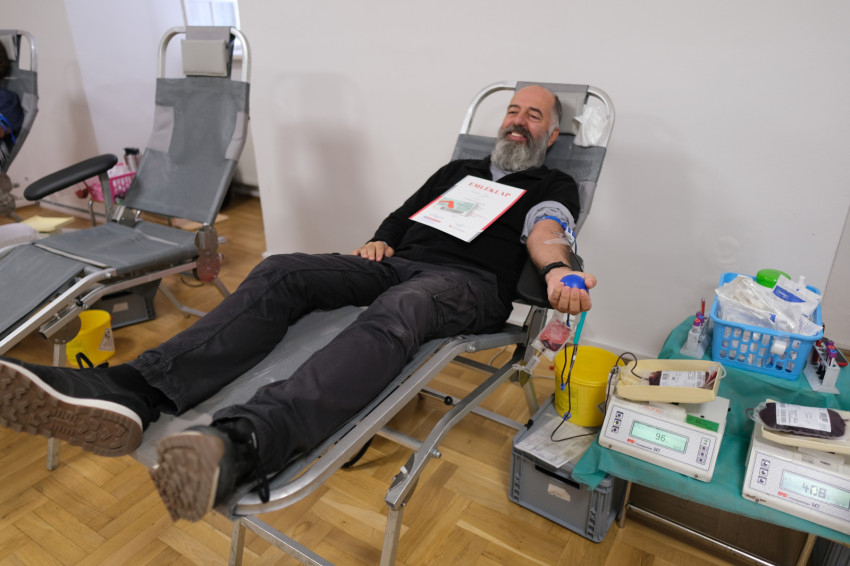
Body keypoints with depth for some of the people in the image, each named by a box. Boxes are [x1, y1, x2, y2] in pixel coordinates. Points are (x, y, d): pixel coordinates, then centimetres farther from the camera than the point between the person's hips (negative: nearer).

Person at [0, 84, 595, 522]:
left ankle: (243, 443, -66)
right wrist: (380, 239, 5)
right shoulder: (460, 169, 33)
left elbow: (544, 233, -4)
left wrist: (557, 271, -27)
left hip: (469, 283, -5)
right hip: (399, 262, 6)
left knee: (396, 312, -41)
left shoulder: (554, 186, 18)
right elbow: (403, 215, 29)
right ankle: (134, 392, -39)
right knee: (281, 272, -20)